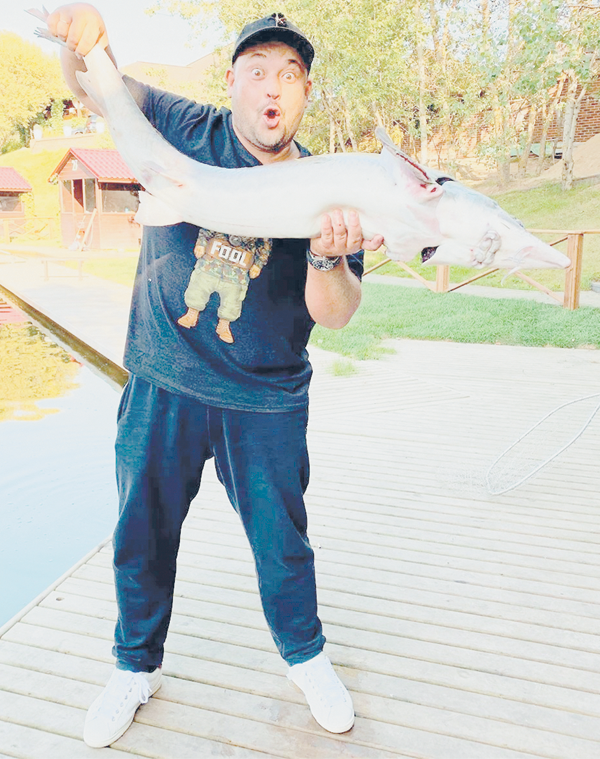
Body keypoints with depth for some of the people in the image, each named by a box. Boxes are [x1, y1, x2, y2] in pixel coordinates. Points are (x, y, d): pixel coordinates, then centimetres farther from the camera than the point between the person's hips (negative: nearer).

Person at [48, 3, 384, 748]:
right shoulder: (187, 130, 1)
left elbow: (335, 313, -9)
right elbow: (97, 87, 4)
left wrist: (328, 257, -30)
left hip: (265, 402, 0)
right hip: (161, 386, 1)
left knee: (281, 536, 12)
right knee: (143, 531, 14)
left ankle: (305, 655, 40)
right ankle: (136, 665, 40)